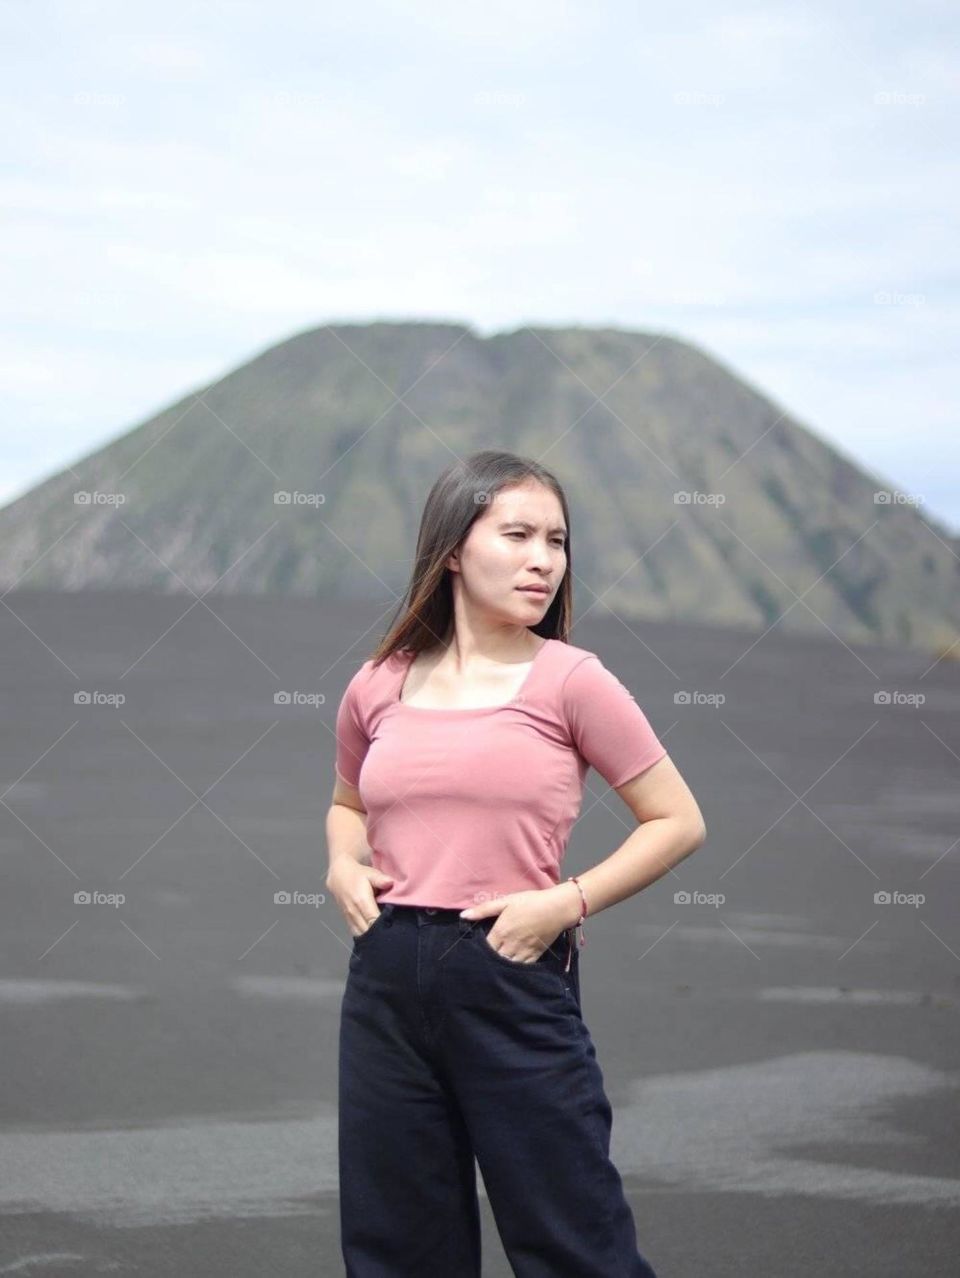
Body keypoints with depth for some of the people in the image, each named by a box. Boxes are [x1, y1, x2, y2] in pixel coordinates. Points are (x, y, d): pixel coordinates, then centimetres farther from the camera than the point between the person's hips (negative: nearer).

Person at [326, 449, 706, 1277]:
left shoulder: (568, 681, -4)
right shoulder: (377, 687, 6)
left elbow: (678, 822, -1)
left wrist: (566, 903, -11)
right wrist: (343, 864, 4)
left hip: (514, 982, -4)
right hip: (387, 983, 4)